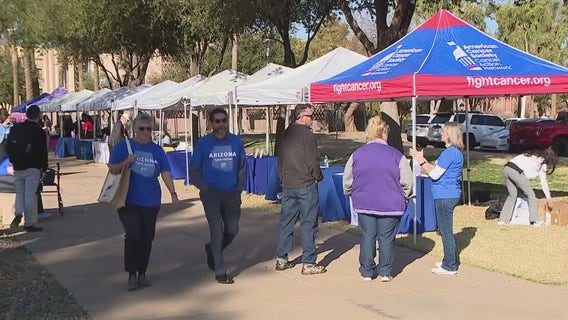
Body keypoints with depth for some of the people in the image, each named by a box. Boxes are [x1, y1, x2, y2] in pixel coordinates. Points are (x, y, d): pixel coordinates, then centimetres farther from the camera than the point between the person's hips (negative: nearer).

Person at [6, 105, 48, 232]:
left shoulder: (15, 128, 3)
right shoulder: (39, 132, -9)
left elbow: (8, 147, 7)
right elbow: (43, 152, -7)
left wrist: (14, 160, 18)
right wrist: (44, 168, 3)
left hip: (18, 167, 4)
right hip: (33, 168, -4)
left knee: (20, 193, 17)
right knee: (29, 195, 0)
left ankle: (18, 214, -6)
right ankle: (28, 223, 3)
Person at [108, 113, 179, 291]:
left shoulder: (156, 149, 9)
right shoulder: (123, 146, 2)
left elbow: (165, 173, 6)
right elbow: (112, 170, 1)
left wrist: (173, 193, -2)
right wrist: (125, 162, -17)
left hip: (151, 201, 3)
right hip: (129, 201, -3)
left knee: (147, 238, 7)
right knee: (133, 235, -12)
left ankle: (142, 274, 20)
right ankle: (132, 275, 0)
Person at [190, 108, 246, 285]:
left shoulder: (235, 141, 4)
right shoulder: (203, 143, -2)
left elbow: (242, 165, 14)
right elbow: (194, 169, 2)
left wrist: (239, 186, 6)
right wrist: (204, 187, -7)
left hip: (232, 194, 4)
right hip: (211, 194, -3)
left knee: (232, 230, 10)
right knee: (217, 230, -7)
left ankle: (212, 250, 39)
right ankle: (220, 272, -1)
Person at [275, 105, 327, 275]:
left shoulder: (285, 134, 9)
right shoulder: (307, 135, -13)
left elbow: (280, 159, 14)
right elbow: (313, 162, -14)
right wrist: (319, 177, 3)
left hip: (287, 185, 7)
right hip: (306, 185, -7)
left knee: (285, 222, 12)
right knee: (308, 224, 0)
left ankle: (281, 259, 18)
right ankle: (308, 263, 3)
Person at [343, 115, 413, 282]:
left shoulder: (357, 154, -2)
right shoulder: (396, 155, -7)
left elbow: (347, 182, 5)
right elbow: (407, 182, -3)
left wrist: (354, 195, 24)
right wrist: (403, 197, 16)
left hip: (364, 204, 2)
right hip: (390, 205, -1)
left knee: (367, 237, 9)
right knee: (386, 237, 8)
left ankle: (367, 271, 15)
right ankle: (385, 272, 14)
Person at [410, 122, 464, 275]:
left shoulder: (450, 152, -19)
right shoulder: (454, 151, 14)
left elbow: (435, 174, -18)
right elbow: (437, 170, 15)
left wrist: (421, 161, -8)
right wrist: (423, 160, 11)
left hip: (445, 197, -10)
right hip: (449, 195, 10)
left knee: (446, 231, -3)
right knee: (446, 230, 19)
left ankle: (450, 266, 4)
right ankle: (449, 261, 29)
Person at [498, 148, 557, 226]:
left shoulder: (534, 155, 30)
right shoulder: (542, 162, 10)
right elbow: (543, 181, 11)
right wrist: (548, 197, 18)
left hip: (506, 169, 7)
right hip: (516, 171, -7)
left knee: (512, 195, 17)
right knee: (530, 194, 6)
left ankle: (503, 220, 11)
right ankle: (535, 220, 6)